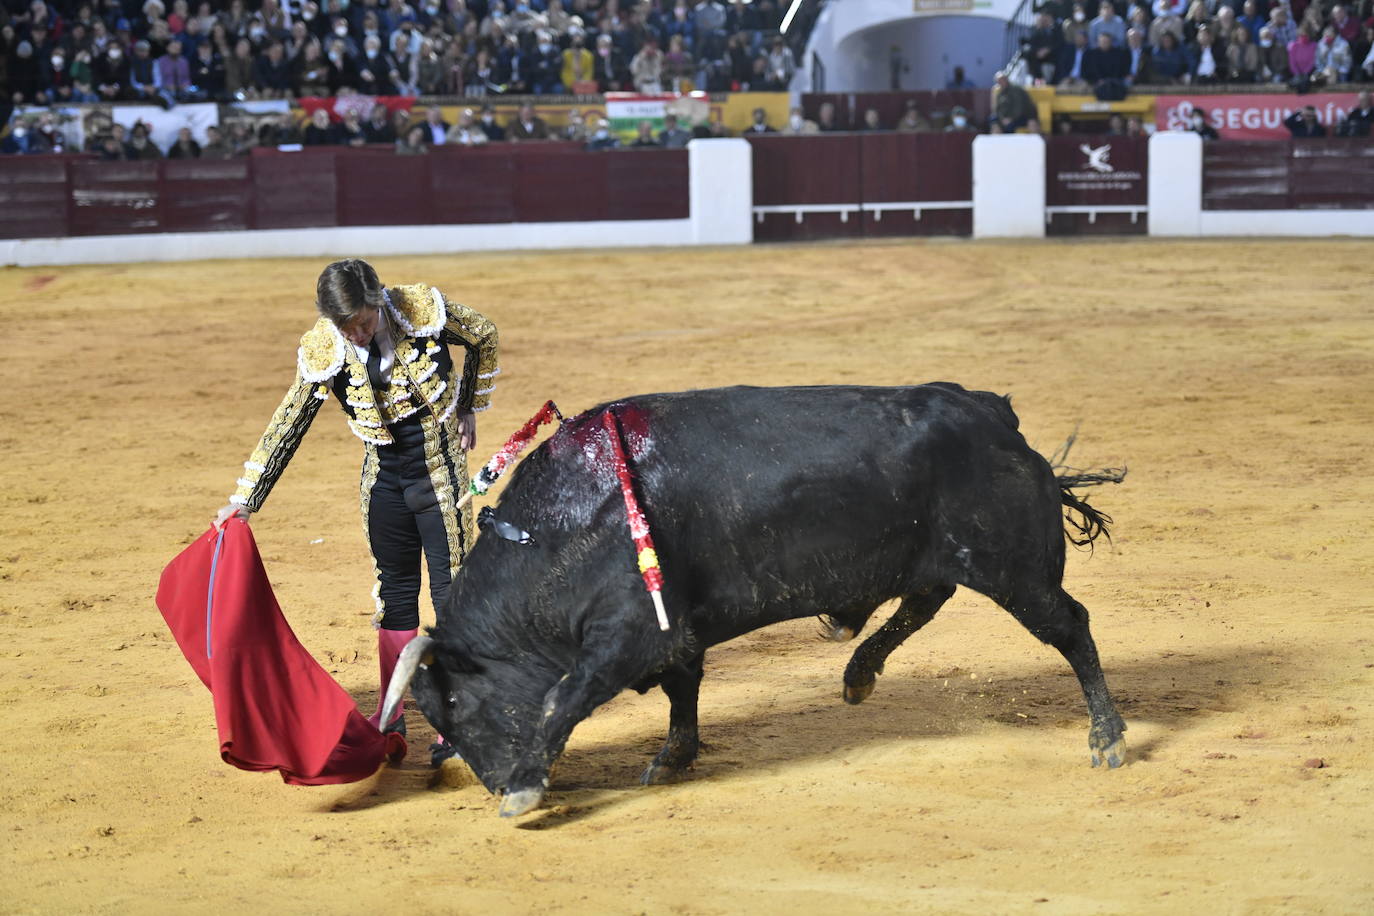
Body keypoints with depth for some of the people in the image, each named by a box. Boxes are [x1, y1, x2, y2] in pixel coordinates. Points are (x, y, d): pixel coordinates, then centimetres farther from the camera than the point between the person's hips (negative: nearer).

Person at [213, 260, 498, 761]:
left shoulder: (425, 310, -18)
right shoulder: (322, 352, -13)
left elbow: (484, 335, 3)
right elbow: (286, 427, -6)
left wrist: (469, 407, 7)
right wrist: (245, 499, -8)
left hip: (440, 472, -2)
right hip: (383, 477, 3)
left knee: (451, 588, -2)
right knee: (394, 588, 11)